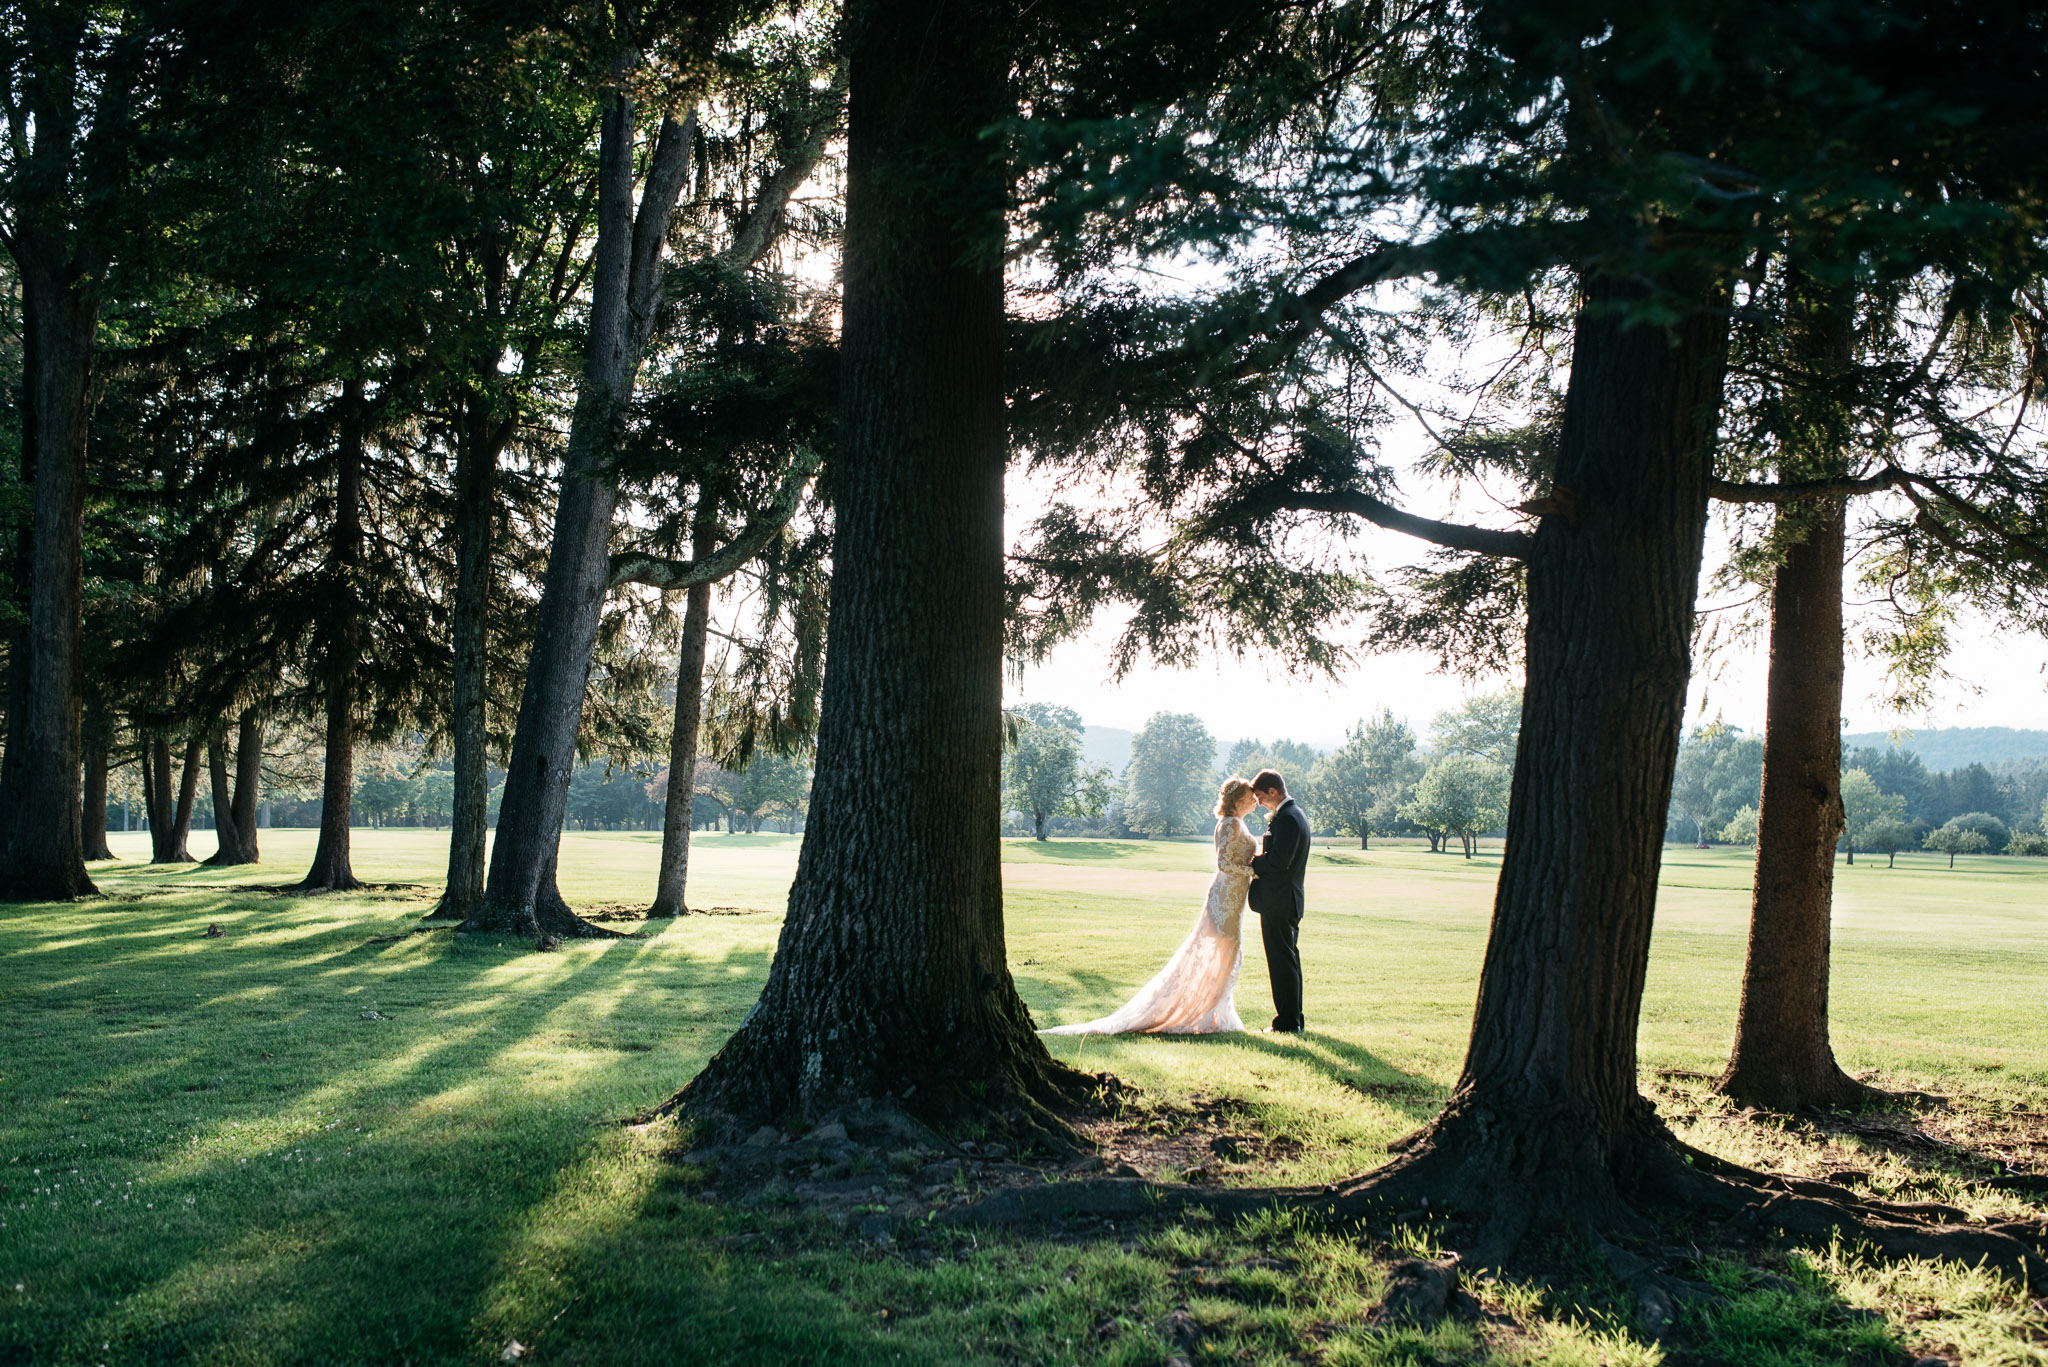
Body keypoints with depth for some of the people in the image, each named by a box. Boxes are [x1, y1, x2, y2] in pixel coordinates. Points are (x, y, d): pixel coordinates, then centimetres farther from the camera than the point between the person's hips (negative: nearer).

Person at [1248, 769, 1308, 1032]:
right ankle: (1294, 1019, 23)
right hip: (1289, 901, 11)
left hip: (1278, 901, -11)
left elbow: (1279, 861, -25)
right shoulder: (1296, 813, 14)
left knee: (1282, 962, -4)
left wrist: (1254, 862, -9)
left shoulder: (1286, 818, -19)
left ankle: (1287, 1022, 1)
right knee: (1289, 959, 16)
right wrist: (1260, 859, 5)